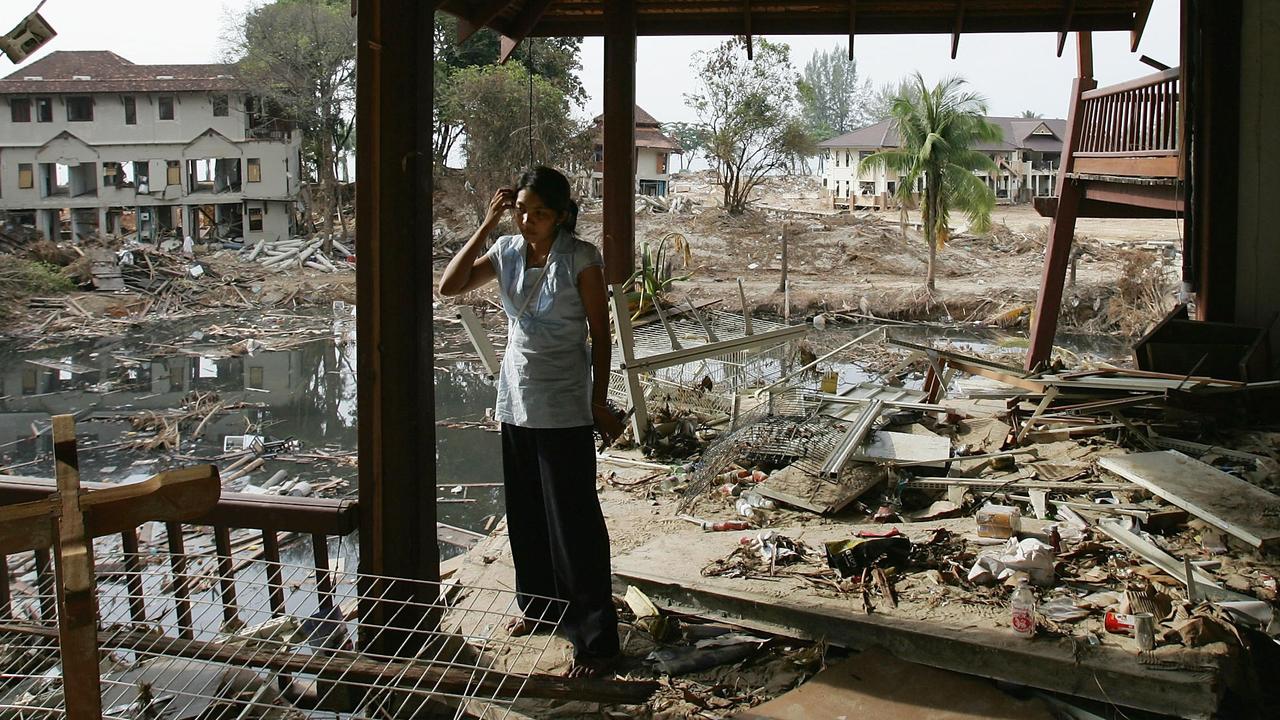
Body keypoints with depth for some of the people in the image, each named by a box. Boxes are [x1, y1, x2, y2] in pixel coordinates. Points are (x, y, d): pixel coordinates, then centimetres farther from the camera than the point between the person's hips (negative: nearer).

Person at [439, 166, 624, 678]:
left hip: (563, 410, -5)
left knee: (574, 522, -4)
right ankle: (538, 604, 38)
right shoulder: (506, 252, 4)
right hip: (515, 403, 6)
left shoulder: (581, 259, -10)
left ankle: (596, 640, 3)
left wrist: (599, 404, -7)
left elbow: (600, 334, -7)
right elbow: (449, 286, -4)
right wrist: (486, 227, -8)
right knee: (526, 514, 17)